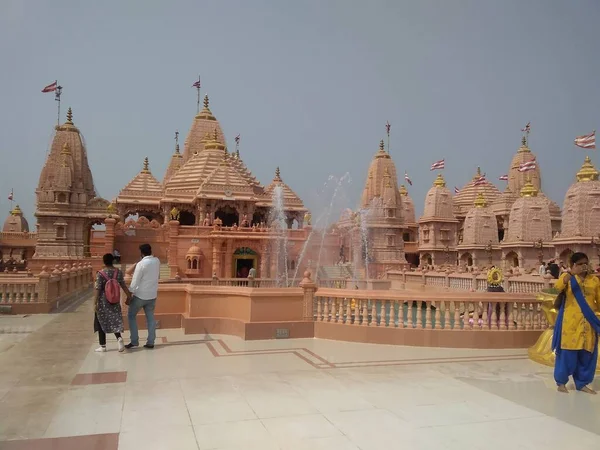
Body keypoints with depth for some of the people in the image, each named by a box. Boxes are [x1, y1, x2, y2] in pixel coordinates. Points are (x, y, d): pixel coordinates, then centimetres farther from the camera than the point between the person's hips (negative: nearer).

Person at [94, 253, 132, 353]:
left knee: (101, 322, 9)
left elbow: (98, 290, -14)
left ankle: (103, 346, 14)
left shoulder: (100, 274, -13)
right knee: (114, 321, 13)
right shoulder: (118, 272, -2)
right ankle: (119, 338, -11)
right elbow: (123, 285, 2)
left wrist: (95, 303, -9)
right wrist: (129, 296, 14)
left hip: (103, 301, -3)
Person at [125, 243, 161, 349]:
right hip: (152, 295, 5)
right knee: (150, 317, 11)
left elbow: (135, 282, -15)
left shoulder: (141, 264, -18)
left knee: (131, 316, 11)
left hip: (140, 295, -5)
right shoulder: (157, 261, 0)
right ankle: (150, 342, 11)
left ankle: (134, 341, 8)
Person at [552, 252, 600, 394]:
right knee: (568, 353, -1)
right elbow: (558, 287, -23)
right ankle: (561, 381, 14)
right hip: (571, 322, -3)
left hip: (589, 323, 3)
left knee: (587, 354, 8)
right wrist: (571, 273, -32)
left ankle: (582, 383, 23)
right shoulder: (568, 277, -1)